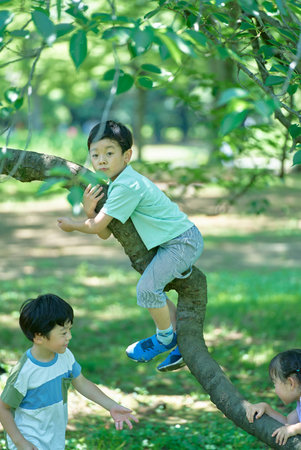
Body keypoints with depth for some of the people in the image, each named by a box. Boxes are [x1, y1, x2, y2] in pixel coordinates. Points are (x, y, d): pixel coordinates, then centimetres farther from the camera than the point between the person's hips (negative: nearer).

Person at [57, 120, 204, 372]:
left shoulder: (127, 186, -24)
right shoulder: (118, 184, 8)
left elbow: (96, 227, -19)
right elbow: (105, 234, 4)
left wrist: (72, 225, 0)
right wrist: (89, 210, -14)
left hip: (183, 242, -11)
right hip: (173, 241, 11)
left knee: (148, 287, -17)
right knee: (152, 288, 17)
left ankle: (165, 338, 7)